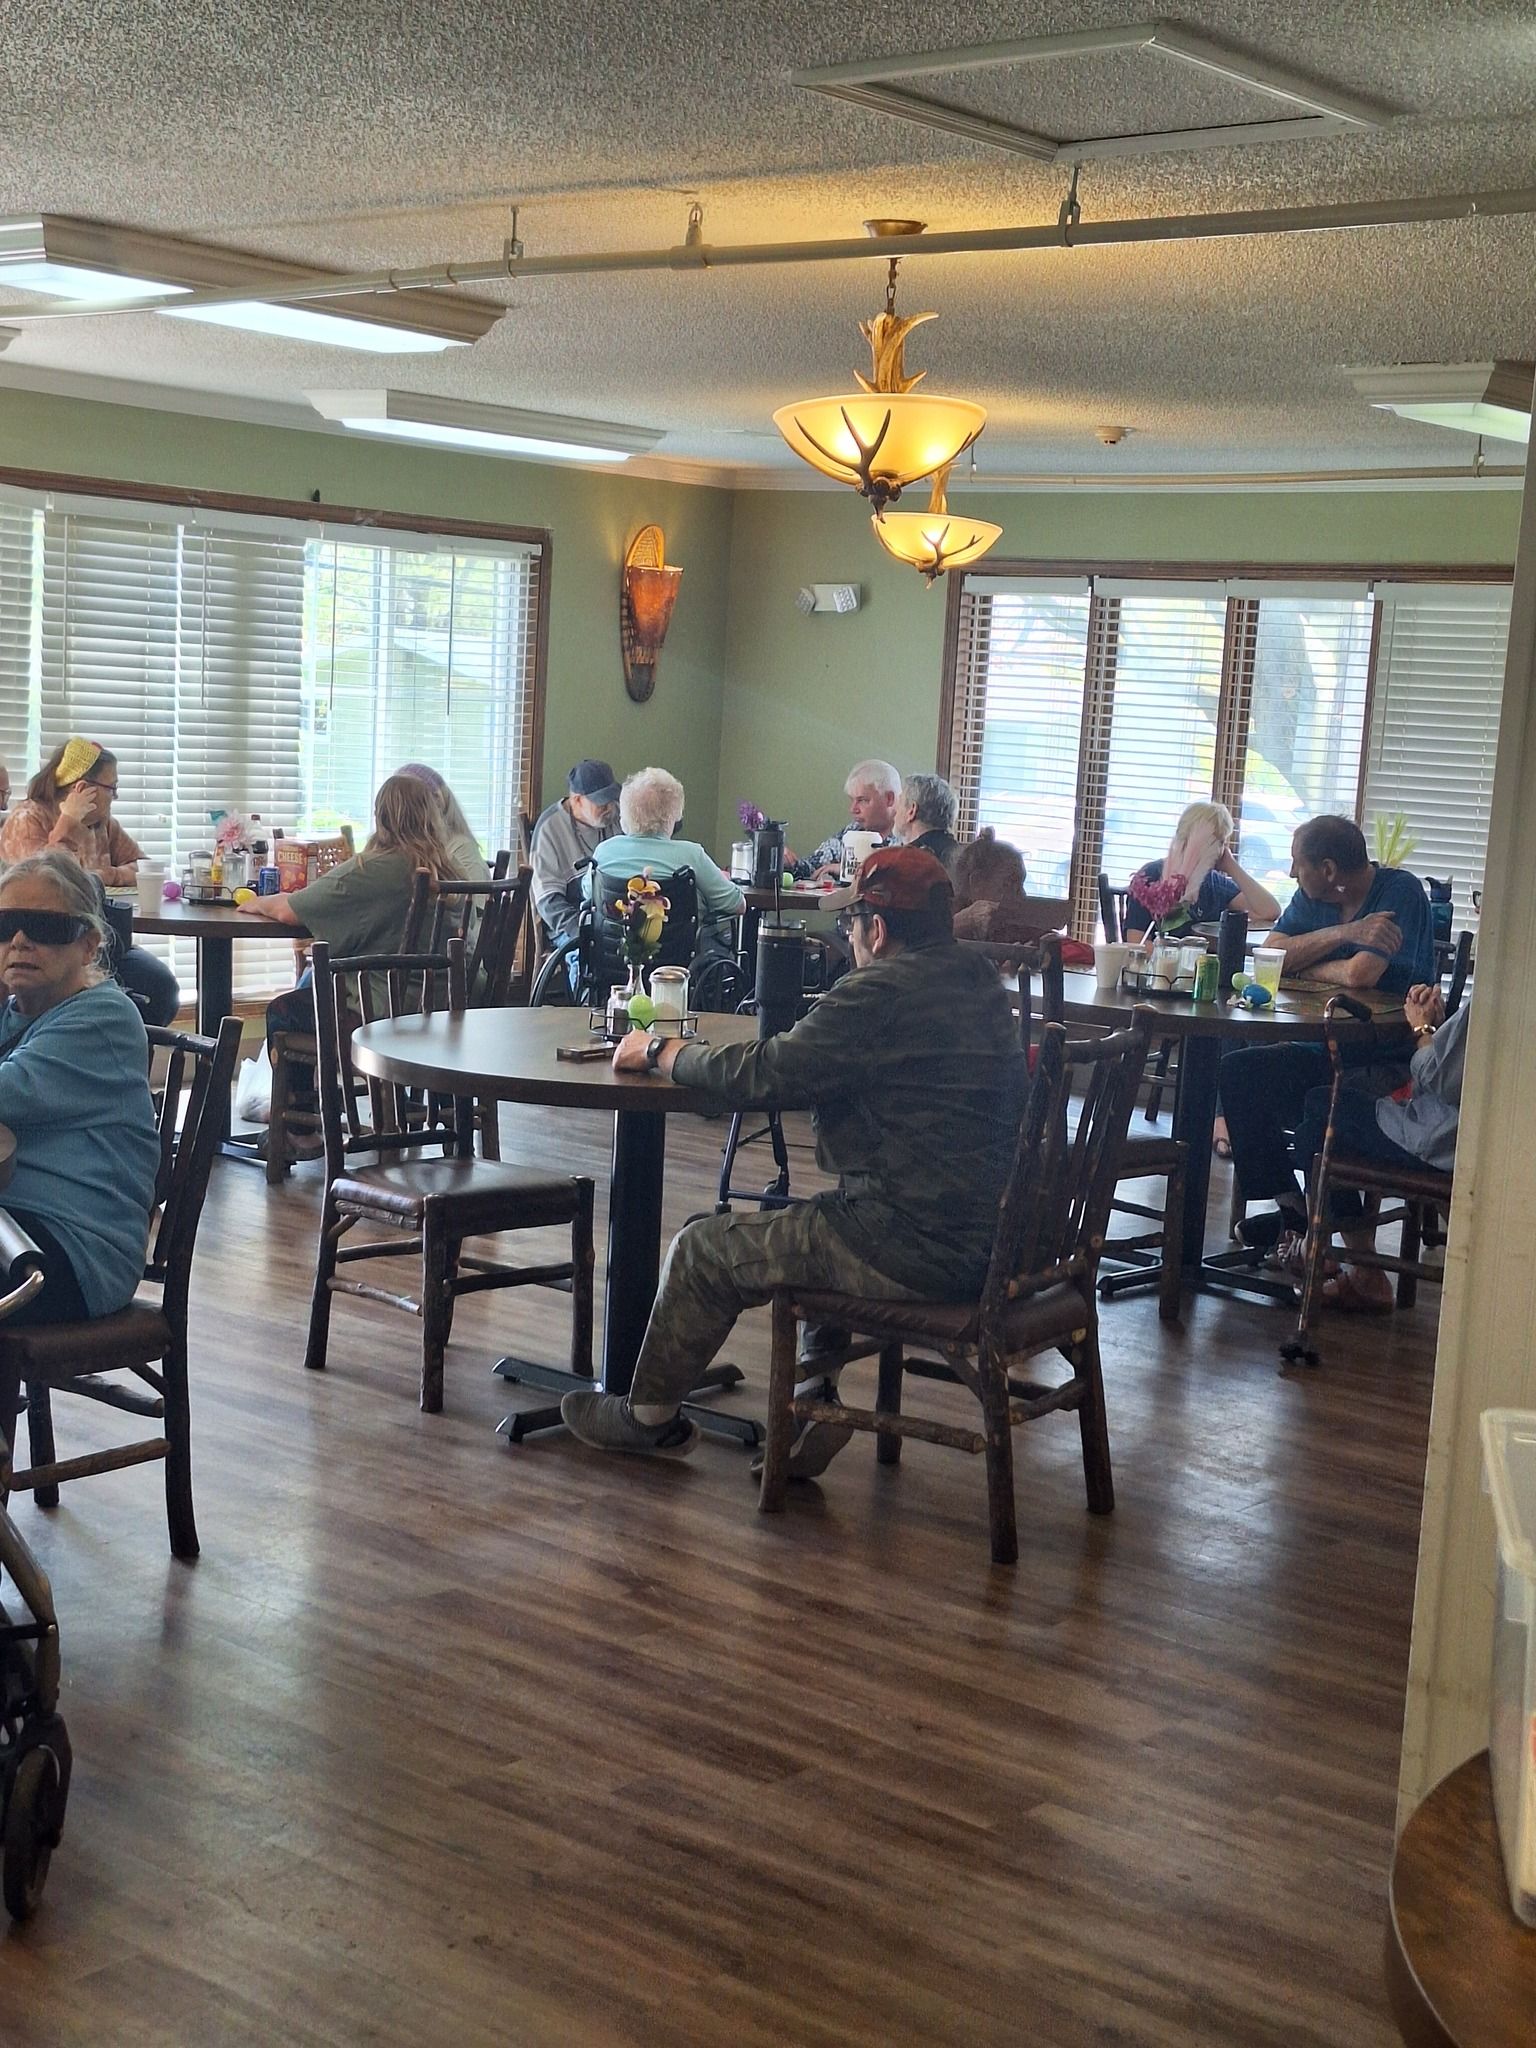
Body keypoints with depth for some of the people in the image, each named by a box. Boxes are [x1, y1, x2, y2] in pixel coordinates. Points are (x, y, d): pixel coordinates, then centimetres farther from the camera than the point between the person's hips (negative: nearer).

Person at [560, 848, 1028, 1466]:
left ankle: (647, 1418, 30)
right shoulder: (977, 980, 10)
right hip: (990, 1238, 9)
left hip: (915, 1250, -9)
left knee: (702, 1252, 9)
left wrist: (659, 1052, 1)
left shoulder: (883, 992, -17)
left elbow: (762, 1077, -15)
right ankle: (816, 1391, 23)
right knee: (811, 1221, 34)